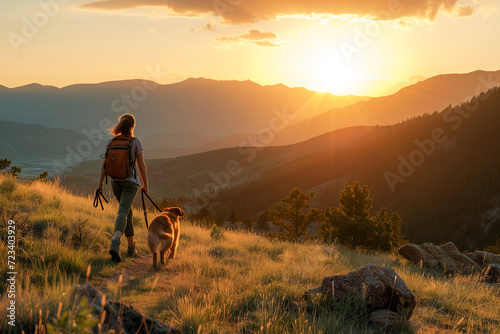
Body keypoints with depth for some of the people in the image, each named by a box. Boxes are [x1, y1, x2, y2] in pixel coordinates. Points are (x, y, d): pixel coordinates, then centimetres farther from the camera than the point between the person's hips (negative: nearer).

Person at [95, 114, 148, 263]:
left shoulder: (111, 142, 3)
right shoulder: (136, 142, -7)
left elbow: (105, 165, 3)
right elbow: (142, 166, -7)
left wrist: (100, 184, 8)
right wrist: (145, 185, 4)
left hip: (115, 182, 4)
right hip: (130, 182, -4)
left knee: (128, 211, 20)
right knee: (122, 212, -14)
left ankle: (131, 247, 29)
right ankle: (115, 244, -39)